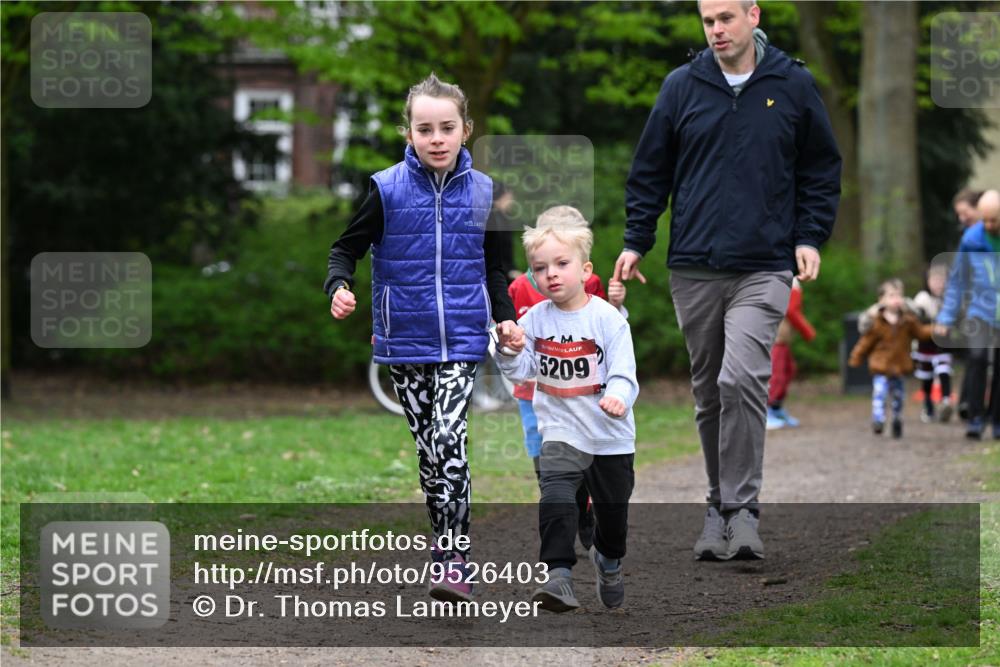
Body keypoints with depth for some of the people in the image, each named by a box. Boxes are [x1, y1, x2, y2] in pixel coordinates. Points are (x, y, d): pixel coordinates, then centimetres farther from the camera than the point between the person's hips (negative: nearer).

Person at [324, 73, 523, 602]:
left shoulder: (482, 192, 3)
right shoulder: (387, 190, -3)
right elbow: (346, 248, 2)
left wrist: (504, 317, 5)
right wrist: (339, 286, -18)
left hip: (462, 342, -1)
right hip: (404, 341, 1)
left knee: (449, 440, -15)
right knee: (427, 447, 7)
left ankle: (453, 560, -14)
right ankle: (446, 546, 21)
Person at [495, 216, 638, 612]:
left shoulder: (607, 319, -11)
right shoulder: (534, 319, -2)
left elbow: (623, 372, -15)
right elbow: (521, 371, 3)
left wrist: (617, 396, -35)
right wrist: (511, 352, -18)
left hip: (610, 433, 0)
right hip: (561, 430, 0)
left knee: (613, 508, 16)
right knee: (556, 500, -23)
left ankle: (609, 558, 45)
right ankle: (558, 576, -26)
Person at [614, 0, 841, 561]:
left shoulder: (793, 86, 2)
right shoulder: (682, 87, 4)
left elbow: (822, 169, 10)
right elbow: (650, 171, 11)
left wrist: (810, 237, 0)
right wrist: (636, 241, 3)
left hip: (764, 269, -3)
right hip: (694, 269, 3)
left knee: (742, 378, -19)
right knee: (709, 391, 9)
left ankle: (742, 509, -13)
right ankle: (721, 506, 21)